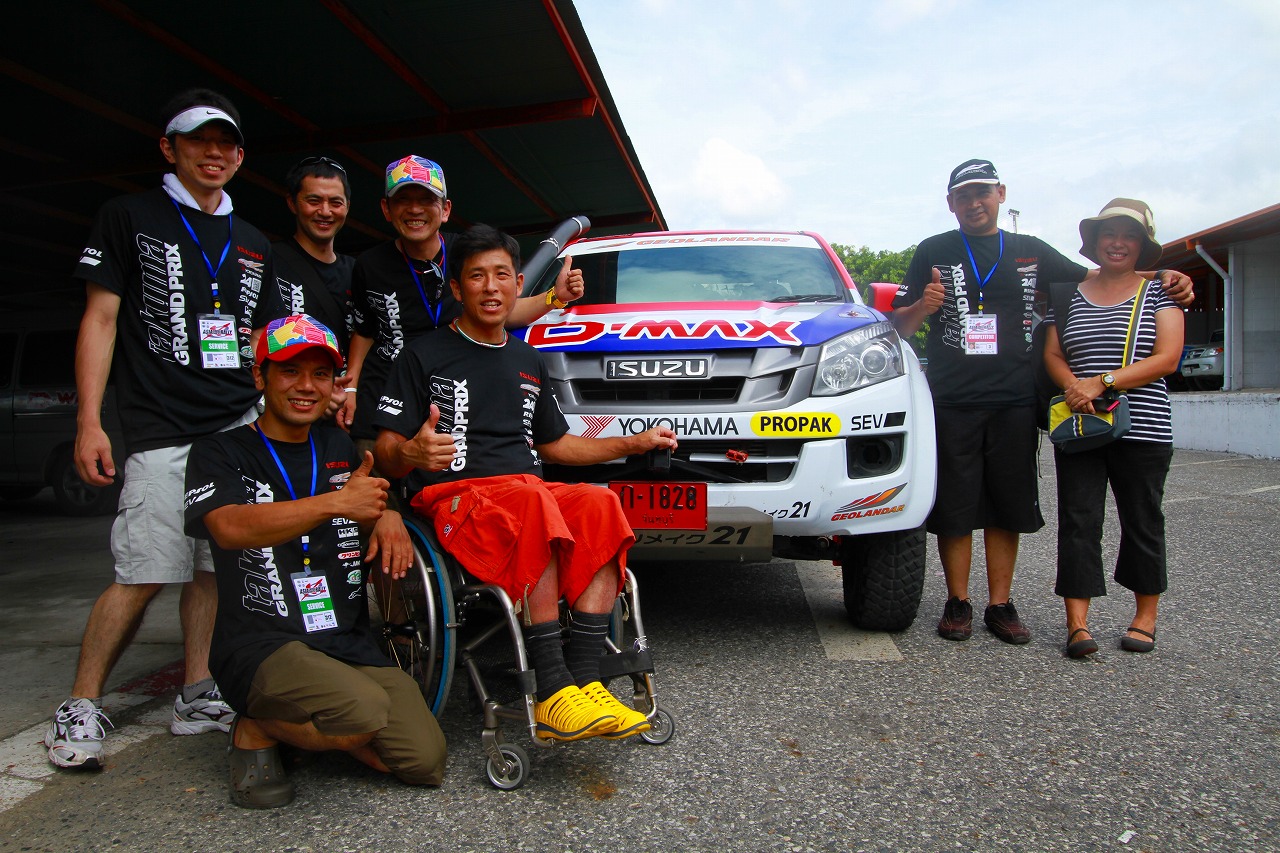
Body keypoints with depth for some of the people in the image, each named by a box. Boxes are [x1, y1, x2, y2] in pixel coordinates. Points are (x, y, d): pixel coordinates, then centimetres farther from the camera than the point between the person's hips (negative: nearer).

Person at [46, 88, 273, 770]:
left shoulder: (253, 245, 20)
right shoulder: (129, 217, 6)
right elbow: (101, 319, 1)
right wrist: (89, 422, -6)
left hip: (245, 427, 5)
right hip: (162, 432, -4)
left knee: (215, 569, 6)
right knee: (143, 577, -7)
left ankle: (198, 696, 16)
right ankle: (80, 707, 10)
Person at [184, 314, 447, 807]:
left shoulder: (340, 450, 17)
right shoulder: (221, 453, 1)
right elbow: (229, 527, -19)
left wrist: (388, 516, 2)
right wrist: (336, 502, -29)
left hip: (351, 644, 6)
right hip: (262, 646, -5)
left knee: (425, 762, -10)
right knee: (366, 713, -33)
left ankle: (305, 721, 15)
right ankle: (257, 731, -1)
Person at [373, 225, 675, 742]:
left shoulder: (528, 361, 24)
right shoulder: (425, 355, 7)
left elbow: (553, 444, 30)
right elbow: (387, 455, 1)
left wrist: (634, 443, 23)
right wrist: (413, 454, -23)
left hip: (531, 490, 5)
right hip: (454, 495, -5)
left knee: (600, 505, -28)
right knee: (534, 503, -37)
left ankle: (584, 681, -31)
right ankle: (553, 693, -36)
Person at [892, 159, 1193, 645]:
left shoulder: (1029, 252, 15)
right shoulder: (933, 253, 8)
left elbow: (1091, 277, 23)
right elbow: (900, 326, 8)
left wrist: (1163, 278, 9)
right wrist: (923, 307, -15)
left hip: (1014, 403, 3)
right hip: (952, 404, -2)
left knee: (1008, 508, 6)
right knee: (954, 508, -1)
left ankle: (1000, 605, 16)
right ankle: (958, 603, 13)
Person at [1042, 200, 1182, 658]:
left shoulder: (1158, 293, 5)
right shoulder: (1071, 296, 13)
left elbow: (1167, 359, -6)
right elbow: (1052, 354, 10)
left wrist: (1102, 382, -17)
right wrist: (1073, 386, -12)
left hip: (1142, 430, -2)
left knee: (1142, 521, 6)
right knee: (1078, 520, -3)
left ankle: (1145, 618, 21)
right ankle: (1077, 624, -1)